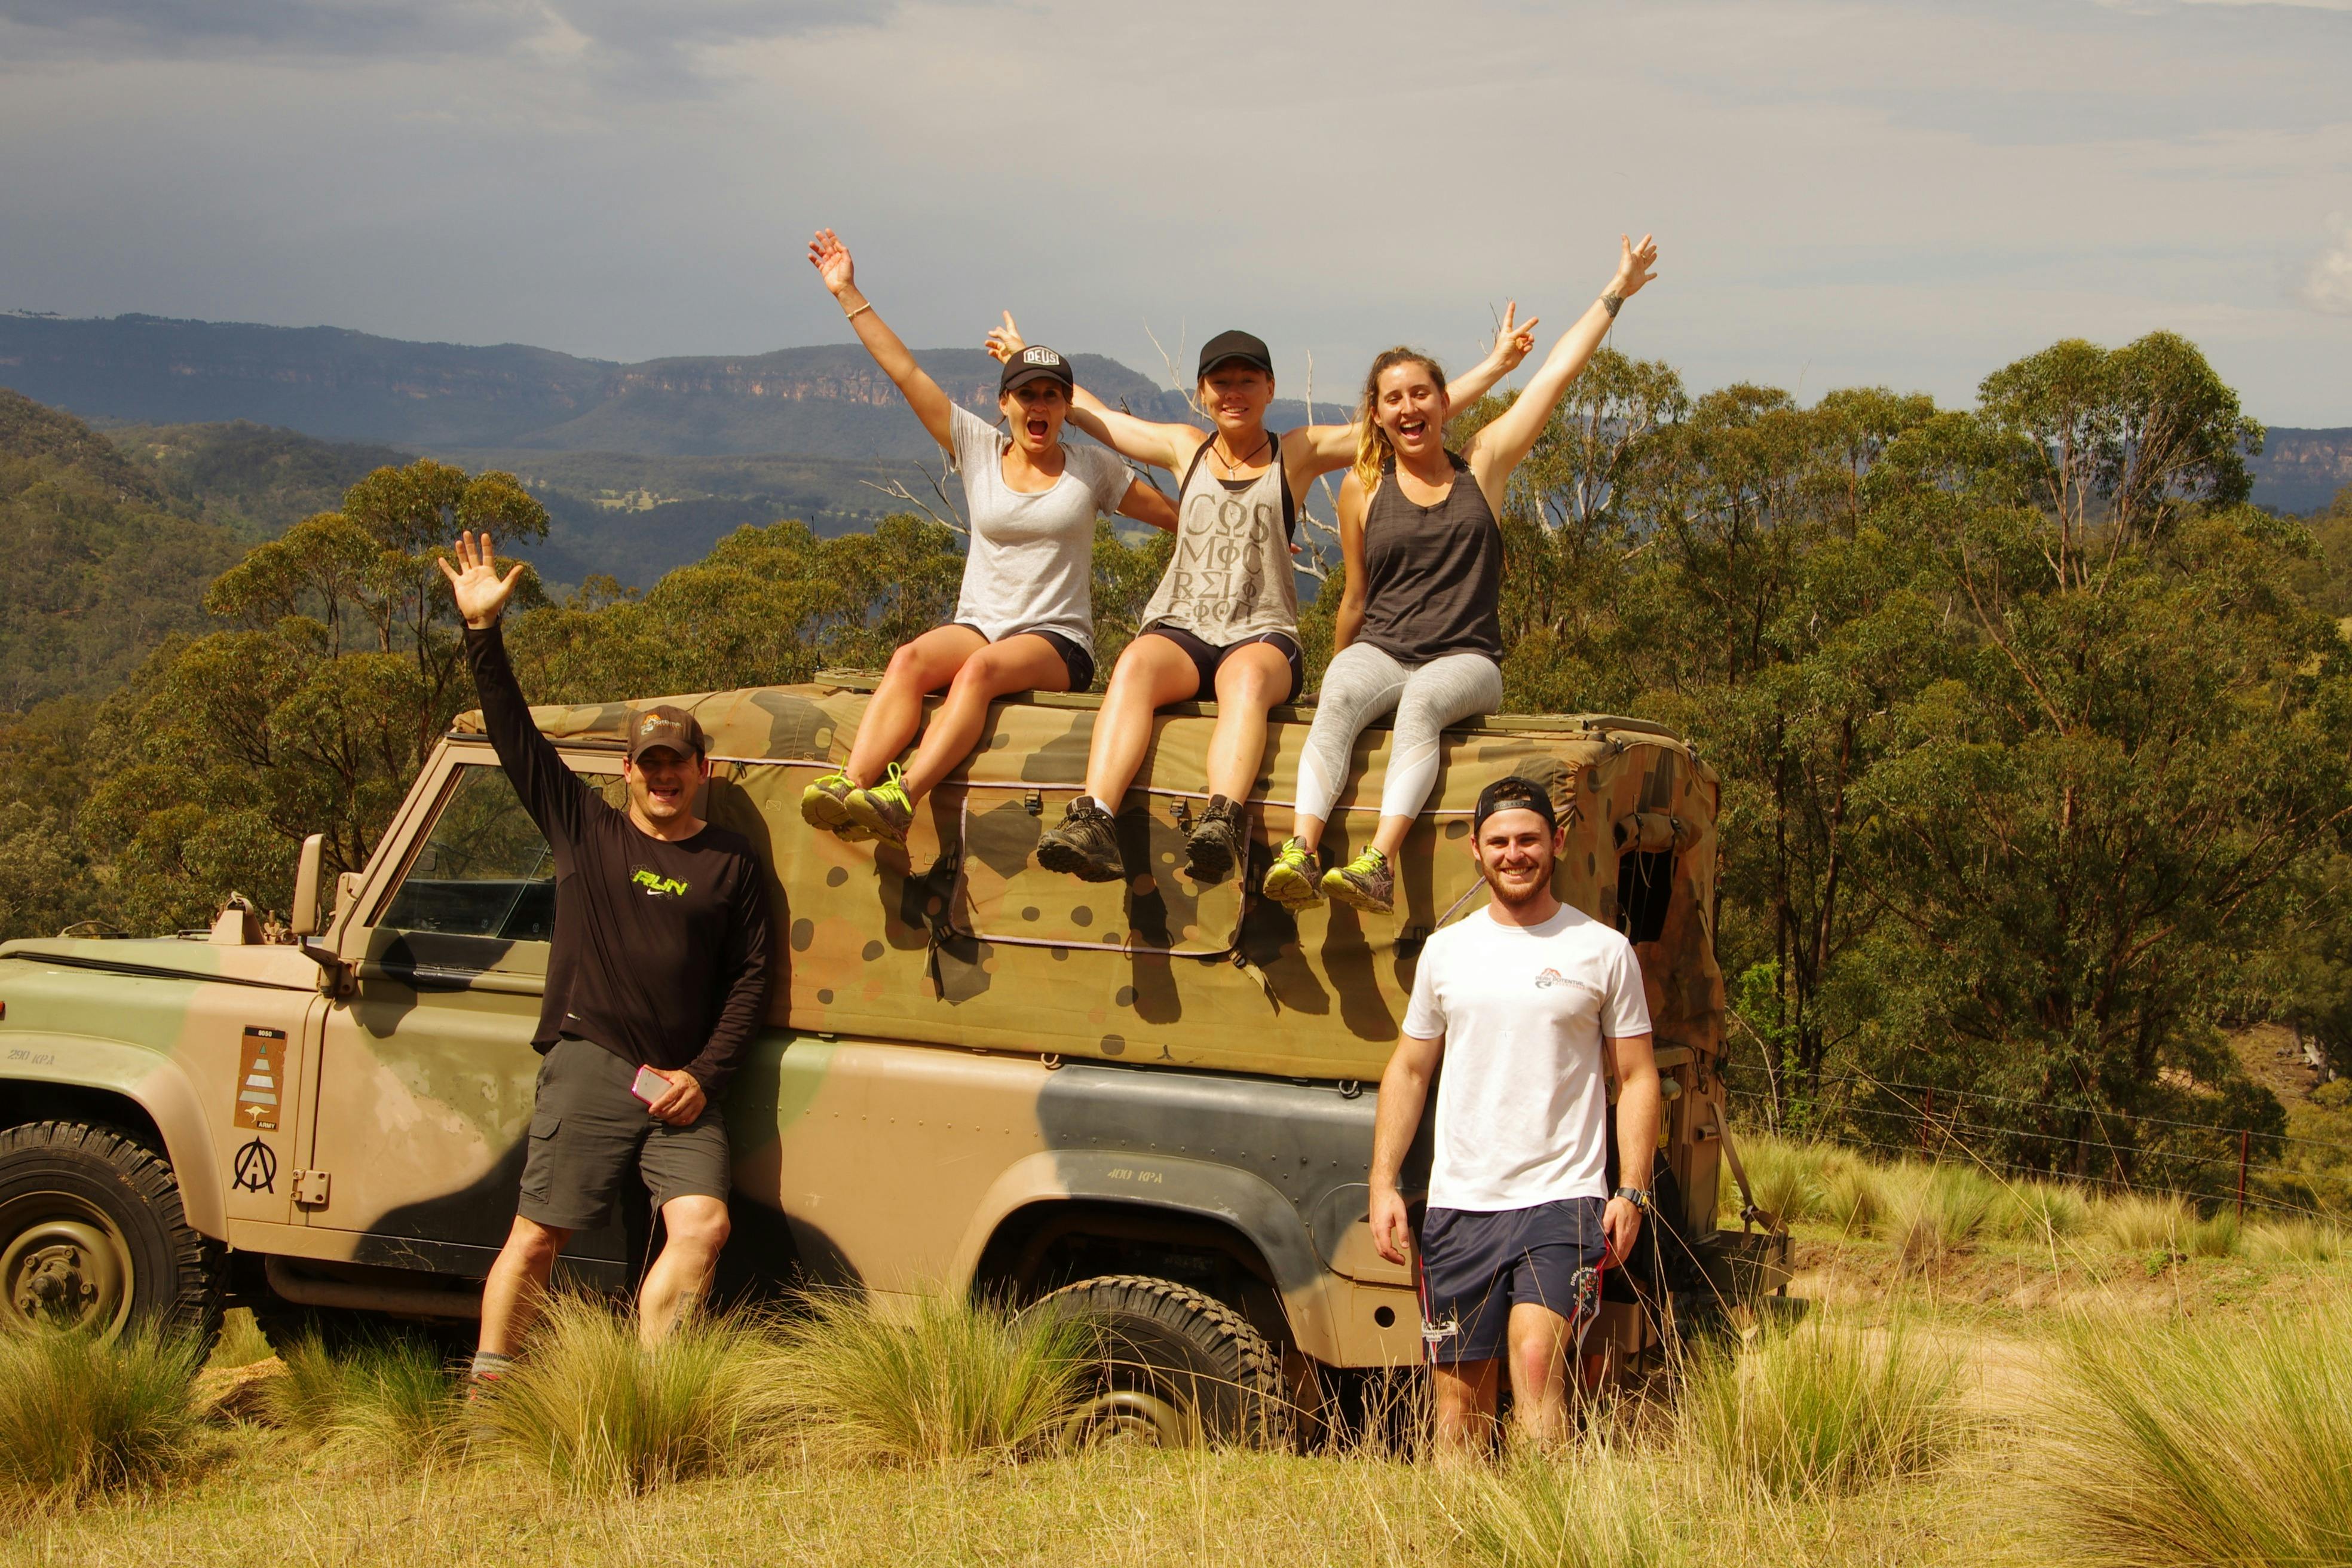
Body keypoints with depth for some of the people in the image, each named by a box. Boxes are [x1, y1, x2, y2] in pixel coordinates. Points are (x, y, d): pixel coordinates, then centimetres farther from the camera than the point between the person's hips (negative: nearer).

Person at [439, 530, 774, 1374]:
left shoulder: (731, 862, 10)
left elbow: (751, 977, 8)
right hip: (588, 1070, -1)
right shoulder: (585, 829, 10)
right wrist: (483, 633, -1)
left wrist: (706, 1074, -3)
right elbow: (514, 735, 6)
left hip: (682, 1084, 1)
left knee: (702, 1227, -14)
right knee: (537, 1238, -1)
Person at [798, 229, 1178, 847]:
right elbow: (905, 372, 10)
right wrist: (848, 294, 8)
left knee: (982, 668, -36)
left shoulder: (1093, 469, 10)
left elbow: (1179, 516, 20)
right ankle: (851, 785, -49)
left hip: (1056, 641, -2)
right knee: (910, 660, -32)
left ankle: (901, 799, -53)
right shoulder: (978, 450, 11)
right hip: (978, 625, 2)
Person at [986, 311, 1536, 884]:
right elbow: (1090, 412, 31)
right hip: (1179, 629, 2)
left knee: (1248, 677, -38)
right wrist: (1025, 360, 39)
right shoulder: (1185, 449, 18)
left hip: (1262, 635, -2)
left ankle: (1224, 822, -61)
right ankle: (1093, 822, -52)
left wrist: (1496, 365, 6)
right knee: (1135, 665, -33)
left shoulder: (1299, 454, 11)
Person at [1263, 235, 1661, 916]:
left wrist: (1617, 291, 15)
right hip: (1379, 650, 1)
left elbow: (1556, 375, 12)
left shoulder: (1482, 465, 10)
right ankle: (1300, 852, -51)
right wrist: (1335, 669, 28)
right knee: (1338, 701, -35)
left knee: (1422, 700, -37)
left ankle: (1380, 863, -53)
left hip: (1464, 660, -1)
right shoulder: (1362, 488, 11)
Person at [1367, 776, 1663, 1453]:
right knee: (1459, 1386, 7)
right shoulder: (1445, 951, 10)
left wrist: (1632, 1192, -6)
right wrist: (1384, 1183, 5)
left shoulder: (1603, 951, 3)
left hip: (1562, 1199, -3)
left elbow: (1637, 1078, 4)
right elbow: (1408, 1070, 14)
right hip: (1457, 1205, 3)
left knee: (1535, 1358, -20)